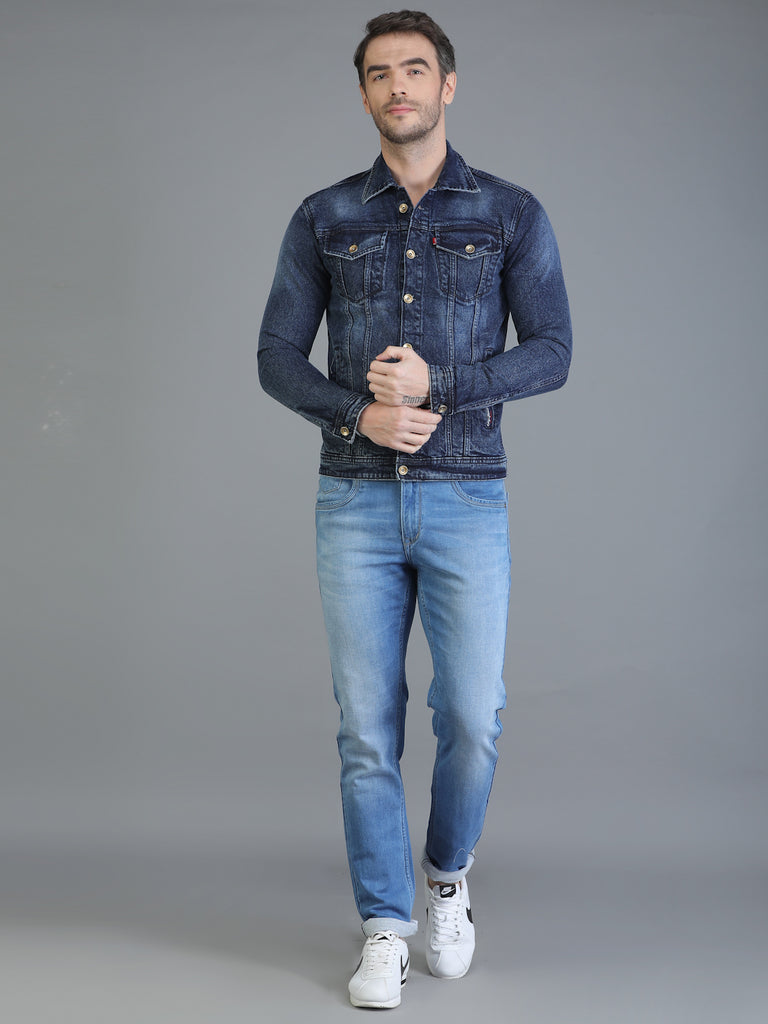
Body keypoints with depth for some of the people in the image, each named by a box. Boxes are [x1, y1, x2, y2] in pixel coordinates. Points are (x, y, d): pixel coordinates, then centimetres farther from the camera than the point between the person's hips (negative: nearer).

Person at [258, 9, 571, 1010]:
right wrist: (361, 412, -13)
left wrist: (436, 384, -15)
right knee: (369, 725, 2)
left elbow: (551, 353, -1)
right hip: (356, 502, 1)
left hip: (467, 500, -1)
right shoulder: (325, 218, 7)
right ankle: (385, 932, 13)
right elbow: (277, 356, 5)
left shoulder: (511, 214, 4)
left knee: (472, 717, -2)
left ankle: (447, 875, 27)